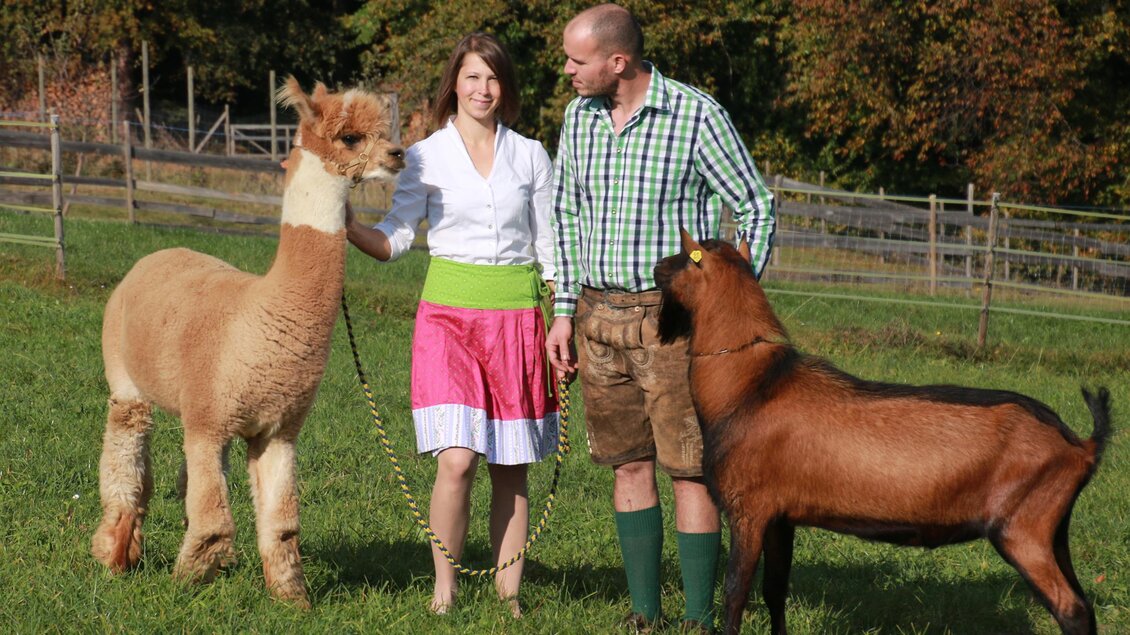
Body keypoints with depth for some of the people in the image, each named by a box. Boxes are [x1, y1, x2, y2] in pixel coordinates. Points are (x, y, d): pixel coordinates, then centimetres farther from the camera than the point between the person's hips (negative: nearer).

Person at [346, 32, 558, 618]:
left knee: (511, 469, 4)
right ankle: (444, 589, -1)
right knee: (457, 459, -14)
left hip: (517, 318, 2)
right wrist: (345, 226, -19)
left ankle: (509, 593, 12)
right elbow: (394, 240, -1)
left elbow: (550, 248, 11)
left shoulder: (530, 156, 8)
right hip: (449, 312, -2)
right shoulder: (426, 157, 3)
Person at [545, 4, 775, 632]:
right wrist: (564, 312, 11)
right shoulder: (580, 116, 6)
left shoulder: (696, 114, -11)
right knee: (630, 465, 10)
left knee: (690, 469, -4)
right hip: (600, 315, 5)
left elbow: (755, 207, -5)